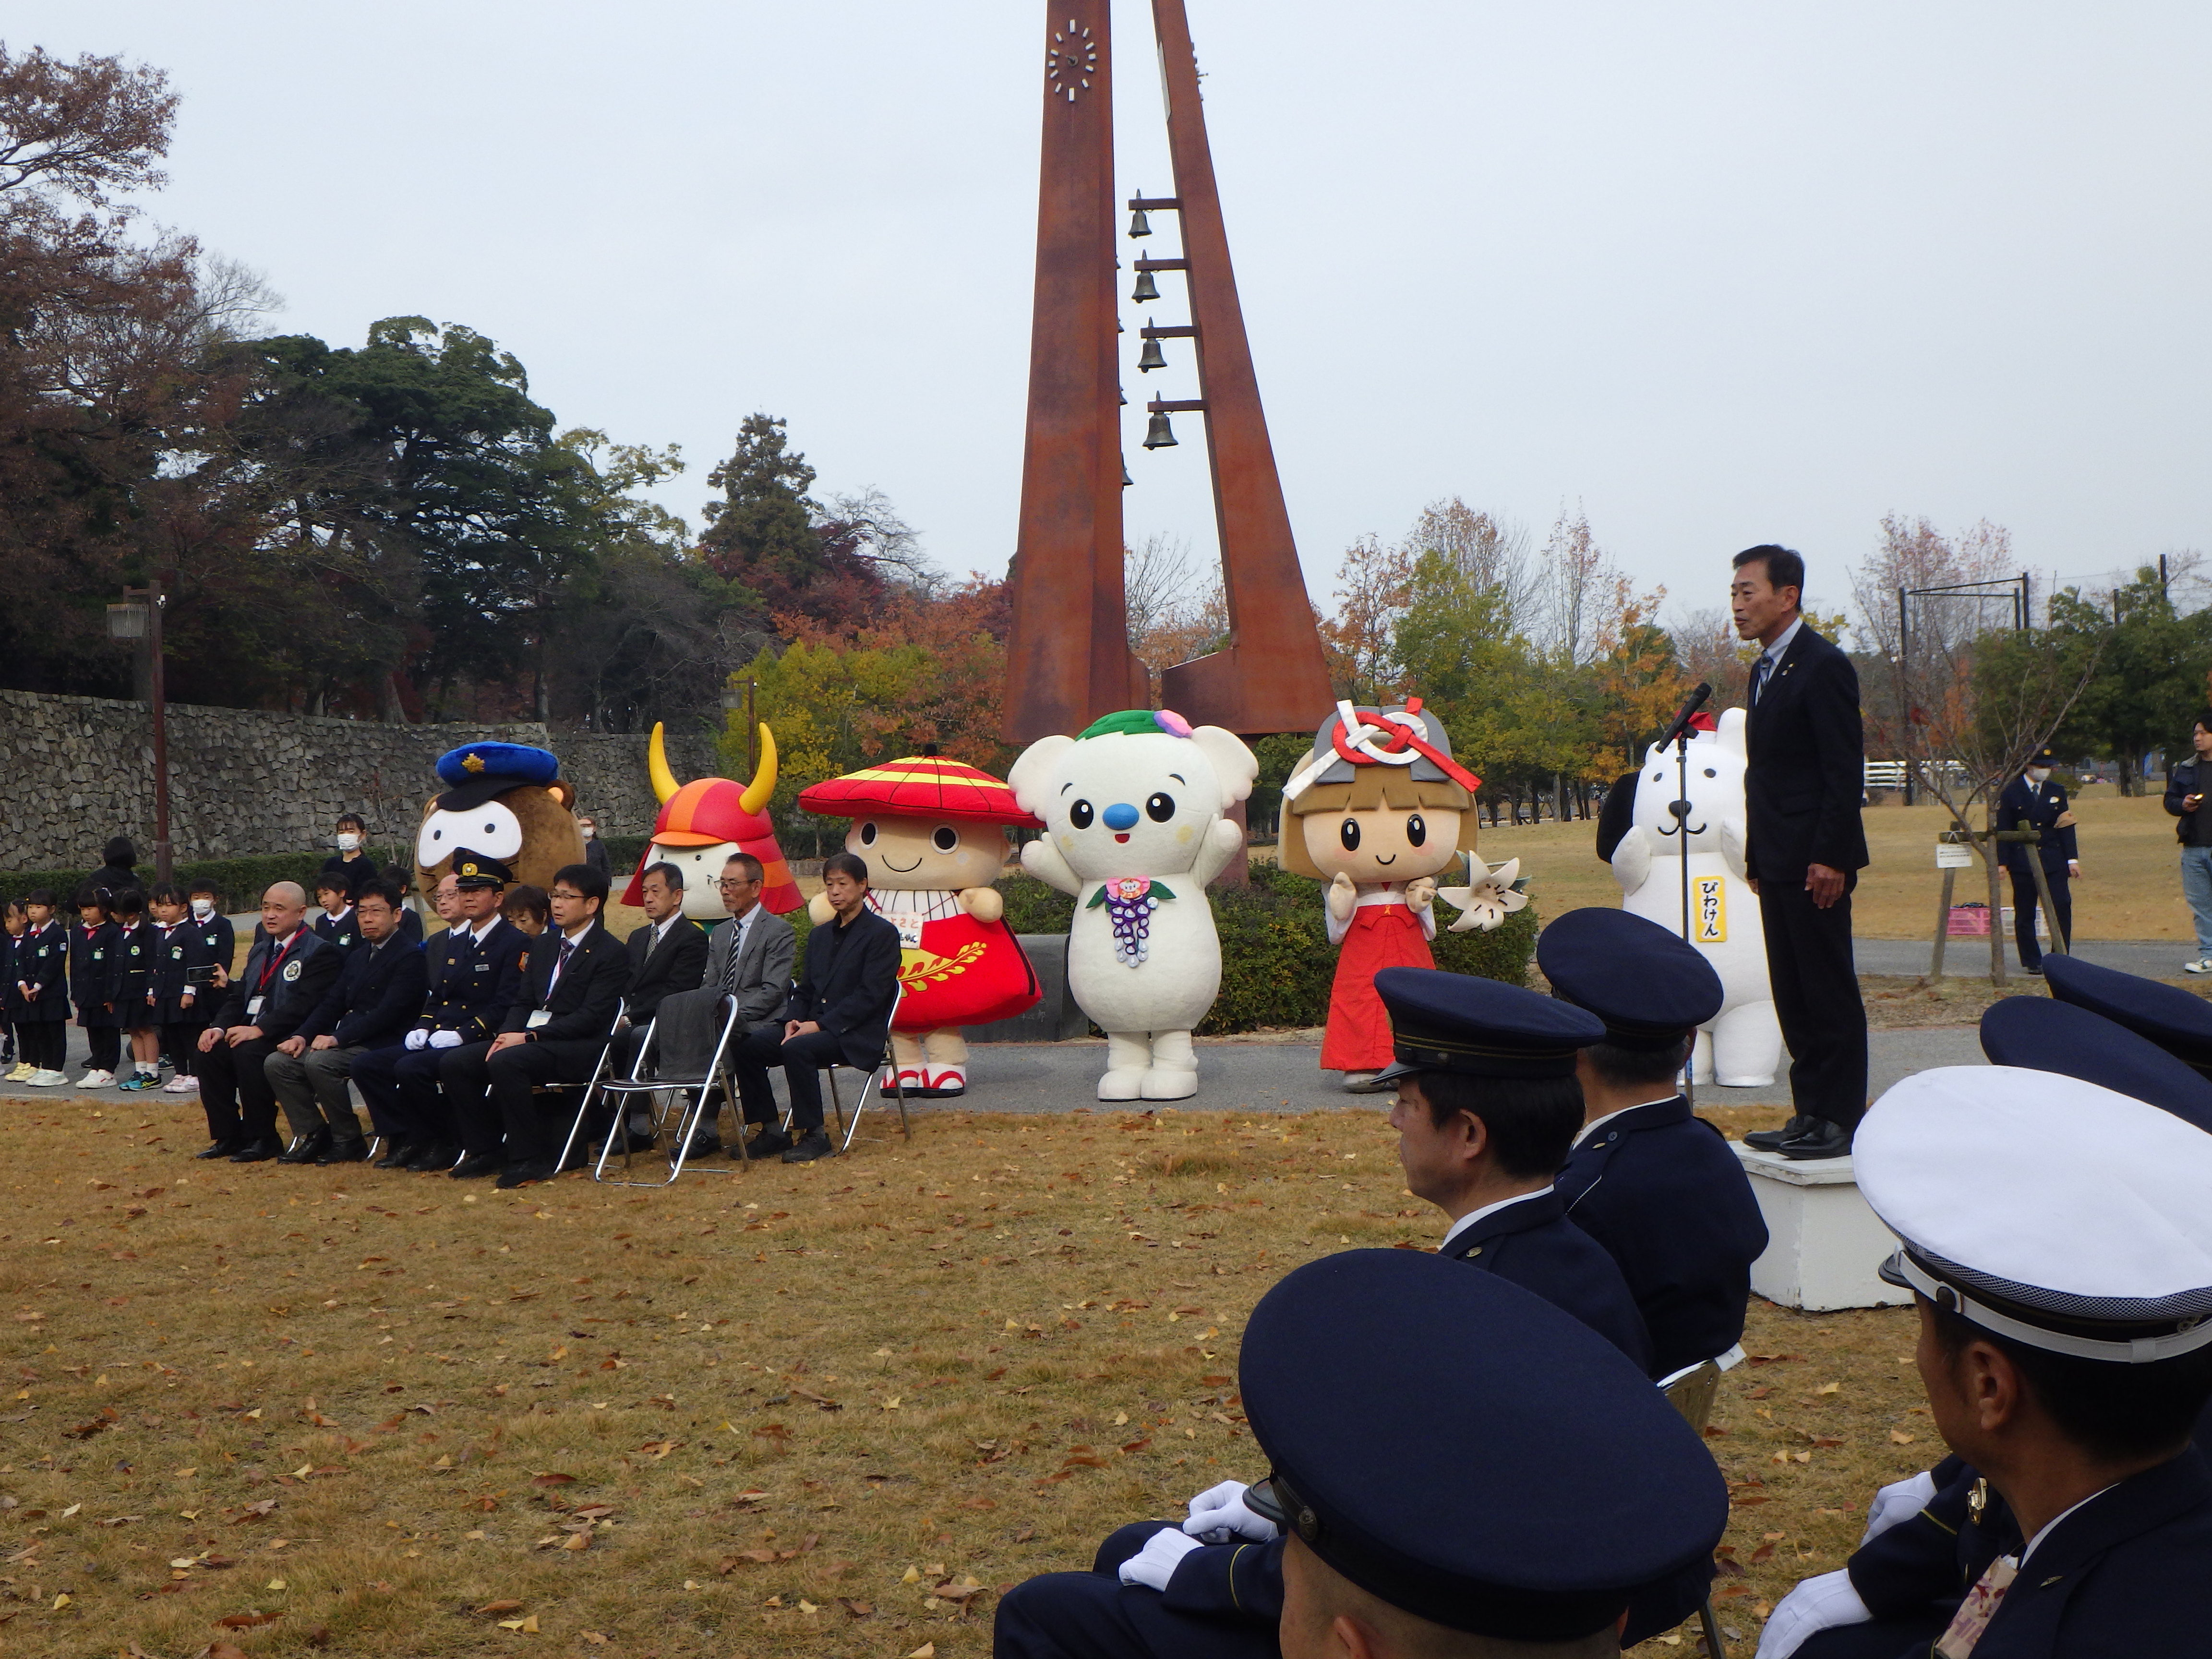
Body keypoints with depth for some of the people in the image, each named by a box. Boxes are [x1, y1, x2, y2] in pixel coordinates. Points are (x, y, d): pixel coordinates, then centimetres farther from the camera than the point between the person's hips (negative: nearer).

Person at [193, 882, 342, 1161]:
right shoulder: (260, 951, 21)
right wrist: (219, 1027, -3)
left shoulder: (321, 952, -8)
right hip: (250, 1033, 8)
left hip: (290, 1038, -8)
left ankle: (262, 1139, -18)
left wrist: (260, 1029, -27)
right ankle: (227, 1136, -5)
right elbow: (239, 997, 18)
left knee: (249, 1053, -32)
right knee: (211, 1051, -16)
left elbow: (305, 1004, -20)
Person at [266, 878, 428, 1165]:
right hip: (344, 1043, 8)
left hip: (383, 1046, -8)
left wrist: (338, 1038, -24)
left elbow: (388, 1012, -18)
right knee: (276, 1063, -8)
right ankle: (313, 1133, 2)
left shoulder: (410, 957, -8)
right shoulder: (356, 958, 21)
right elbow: (332, 1004, 16)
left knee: (319, 1061, -31)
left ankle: (349, 1142, -15)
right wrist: (302, 1035, -2)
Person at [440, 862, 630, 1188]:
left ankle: (530, 1159, -23)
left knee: (505, 1062, -33)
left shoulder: (611, 953, -7)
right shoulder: (543, 944, 18)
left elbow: (591, 1017, -16)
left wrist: (529, 1037, -21)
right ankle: (485, 1150, 1)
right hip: (528, 1038, 8)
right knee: (454, 1062, -9)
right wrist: (507, 1034, -6)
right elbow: (524, 1002, 17)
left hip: (579, 1048, -8)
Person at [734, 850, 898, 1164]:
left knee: (798, 1050, -34)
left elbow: (871, 994, -14)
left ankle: (814, 1136, -22)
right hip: (813, 1028, 7)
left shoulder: (882, 934, -4)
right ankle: (771, 1132, -5)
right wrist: (793, 1020, -4)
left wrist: (821, 1025, -19)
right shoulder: (820, 935, 21)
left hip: (856, 1035, -7)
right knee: (747, 1048, -14)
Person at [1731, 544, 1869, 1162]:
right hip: (1778, 863, 9)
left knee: (1830, 994, -4)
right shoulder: (1765, 670, 17)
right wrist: (1756, 856, 15)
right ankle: (1810, 1112, 17)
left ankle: (1841, 1121, 0)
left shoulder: (1823, 666, -10)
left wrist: (1830, 856, -20)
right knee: (1792, 995, 11)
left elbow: (1845, 769, -16)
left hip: (1815, 862, -9)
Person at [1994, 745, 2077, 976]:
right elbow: (2002, 829, -1)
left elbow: (2066, 826, 9)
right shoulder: (2011, 793, 0)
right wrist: (2002, 862, -7)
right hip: (2022, 863, -3)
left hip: (2054, 861, 3)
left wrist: (2072, 859, 2)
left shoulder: (2057, 791, 10)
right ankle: (2031, 962, 10)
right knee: (2025, 914, 1)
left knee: (2062, 908, -7)